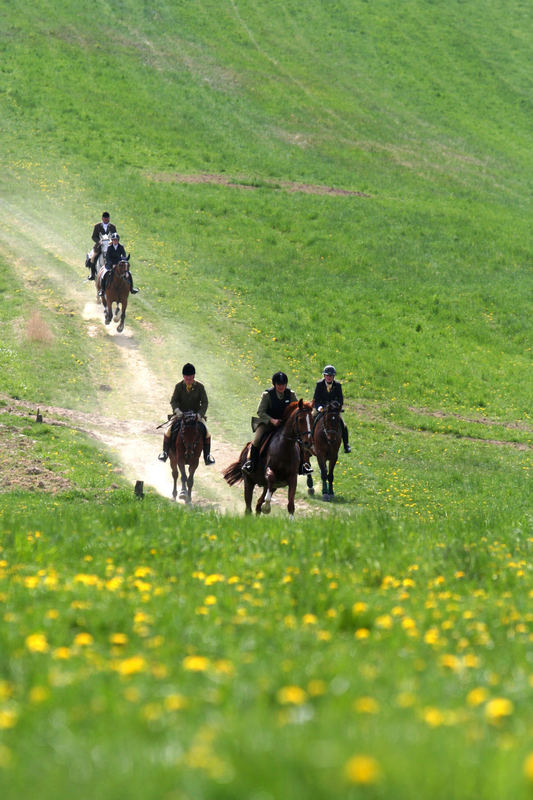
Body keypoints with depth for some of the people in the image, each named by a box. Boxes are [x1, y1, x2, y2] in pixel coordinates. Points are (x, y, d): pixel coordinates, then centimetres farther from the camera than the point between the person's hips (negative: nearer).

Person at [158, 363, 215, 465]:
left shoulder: (200, 387, -5)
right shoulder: (179, 386, -4)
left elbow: (205, 402, -6)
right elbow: (173, 400, -7)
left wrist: (199, 414, -22)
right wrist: (177, 410, -28)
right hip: (180, 414, 0)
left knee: (206, 432, -19)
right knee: (168, 430, -20)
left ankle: (207, 455, -3)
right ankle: (165, 452, -3)